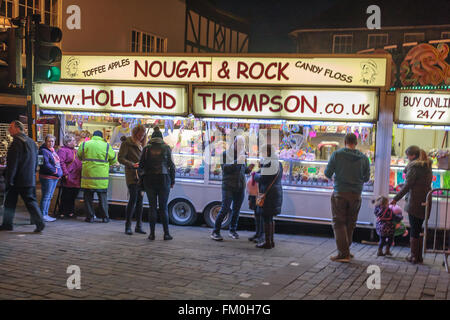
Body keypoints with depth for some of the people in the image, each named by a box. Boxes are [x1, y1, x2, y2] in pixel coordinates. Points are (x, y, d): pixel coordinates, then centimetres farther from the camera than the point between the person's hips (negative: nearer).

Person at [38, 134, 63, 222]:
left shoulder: (53, 150, 17)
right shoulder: (44, 151, -11)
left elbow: (58, 162, 22)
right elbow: (45, 164, -20)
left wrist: (60, 172, 10)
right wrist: (55, 171, -17)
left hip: (55, 177, 9)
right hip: (47, 177, -9)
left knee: (49, 197, 13)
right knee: (46, 196, -6)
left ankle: (46, 214, 19)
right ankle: (42, 215, -1)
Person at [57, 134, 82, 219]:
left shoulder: (74, 150, 20)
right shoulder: (63, 150, -9)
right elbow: (61, 162, -19)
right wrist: (65, 174, -23)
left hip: (76, 179, 9)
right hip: (68, 179, -9)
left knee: (73, 196, 13)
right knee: (66, 196, -3)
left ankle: (71, 212, 22)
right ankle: (63, 212, 6)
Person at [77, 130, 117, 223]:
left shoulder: (84, 144, -1)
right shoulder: (107, 146, -2)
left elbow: (79, 156, 15)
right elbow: (114, 160, 9)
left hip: (88, 177, 0)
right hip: (102, 178, 0)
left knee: (88, 198, 11)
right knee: (103, 198, 11)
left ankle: (90, 217, 13)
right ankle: (105, 217, 14)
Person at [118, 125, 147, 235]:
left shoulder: (142, 144, 17)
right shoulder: (127, 143, -3)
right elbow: (120, 158, -9)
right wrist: (132, 165, -20)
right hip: (132, 175, -6)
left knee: (140, 200, 6)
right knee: (133, 199, -11)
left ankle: (138, 226, 12)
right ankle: (128, 226, -3)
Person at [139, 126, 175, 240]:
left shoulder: (146, 149, 3)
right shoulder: (166, 148, 0)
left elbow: (141, 165, 2)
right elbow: (171, 165, 1)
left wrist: (142, 178, 14)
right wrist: (172, 181, 8)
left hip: (149, 180, 1)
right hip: (163, 179, -1)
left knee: (152, 207, 5)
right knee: (163, 207, 4)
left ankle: (152, 234, 4)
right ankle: (166, 233, 4)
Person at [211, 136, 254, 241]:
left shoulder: (243, 154, 12)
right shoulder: (226, 154, -3)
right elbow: (224, 168, -16)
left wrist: (249, 169, -3)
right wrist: (237, 162, -26)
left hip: (240, 187, 5)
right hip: (228, 186, -5)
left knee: (236, 209, 7)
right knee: (225, 209, -11)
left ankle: (232, 230, 21)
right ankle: (215, 232, -4)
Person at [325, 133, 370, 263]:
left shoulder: (337, 154, -6)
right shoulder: (364, 158, 2)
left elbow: (327, 173, -3)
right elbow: (366, 178, 8)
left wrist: (333, 177, 19)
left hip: (340, 193, -3)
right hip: (356, 195, 3)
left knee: (339, 223, 1)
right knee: (350, 224, 13)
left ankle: (343, 253, -6)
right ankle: (346, 250, 19)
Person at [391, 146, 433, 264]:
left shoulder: (414, 167, -11)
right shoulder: (428, 167, 13)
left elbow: (408, 185, -15)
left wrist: (396, 198, -10)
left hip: (415, 203, -8)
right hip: (425, 202, 8)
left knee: (414, 229, -1)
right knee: (419, 229, 14)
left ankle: (414, 256, 3)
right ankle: (419, 256, 18)